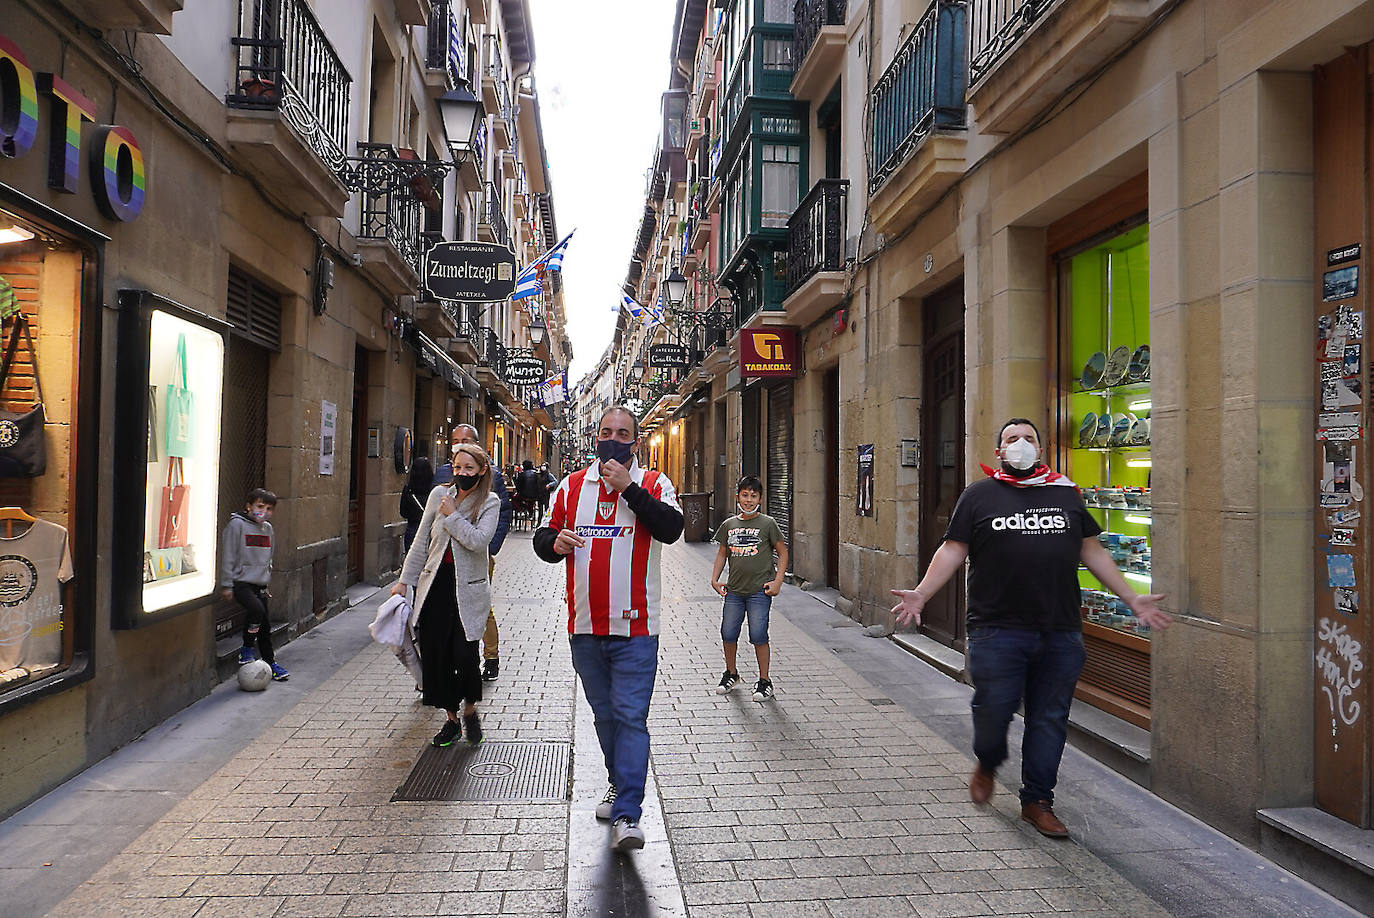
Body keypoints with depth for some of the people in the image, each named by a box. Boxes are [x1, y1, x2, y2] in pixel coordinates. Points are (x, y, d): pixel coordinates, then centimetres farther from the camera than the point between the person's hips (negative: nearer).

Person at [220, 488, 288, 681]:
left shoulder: (267, 528, 13)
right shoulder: (237, 524, -9)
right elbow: (228, 555, -10)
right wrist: (226, 585, -12)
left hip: (259, 585, 7)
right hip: (240, 582, -7)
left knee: (265, 625, 9)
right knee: (256, 609, -29)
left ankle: (270, 662, 21)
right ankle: (246, 650, -11)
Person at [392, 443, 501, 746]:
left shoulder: (490, 503, -3)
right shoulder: (440, 494, 6)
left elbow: (478, 540, -18)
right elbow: (421, 540, 12)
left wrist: (452, 515, -12)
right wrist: (405, 580, 12)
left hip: (468, 587, -3)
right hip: (435, 583, 4)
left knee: (465, 655, -10)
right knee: (435, 655, 5)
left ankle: (470, 710, 20)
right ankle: (452, 718, 22)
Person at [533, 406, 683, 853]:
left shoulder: (653, 483, 0)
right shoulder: (572, 485, 9)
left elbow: (671, 529, -17)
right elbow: (543, 536, 12)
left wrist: (628, 487, -20)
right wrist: (555, 542, -11)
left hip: (634, 628, -4)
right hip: (585, 627, 4)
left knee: (630, 716, -7)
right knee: (605, 714, 17)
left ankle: (627, 815, -4)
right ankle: (620, 785, 36)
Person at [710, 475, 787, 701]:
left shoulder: (767, 523, -3)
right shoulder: (729, 525, 8)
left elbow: (783, 553, 2)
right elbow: (722, 553, 17)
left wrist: (777, 581, -6)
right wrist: (715, 579, 7)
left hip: (760, 590, -4)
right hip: (734, 590, 4)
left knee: (758, 636, -4)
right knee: (728, 634, 7)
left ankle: (764, 682, 12)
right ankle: (731, 674, 31)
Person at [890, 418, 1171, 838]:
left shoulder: (1066, 494, 14)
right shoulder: (979, 495, 6)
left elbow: (1092, 551, 19)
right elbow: (952, 551, 2)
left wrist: (1131, 598, 16)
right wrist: (921, 594, -10)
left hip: (1061, 633, 3)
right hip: (997, 631, -3)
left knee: (1049, 719, 7)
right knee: (994, 709, -2)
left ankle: (1037, 802, 23)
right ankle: (987, 764, 31)